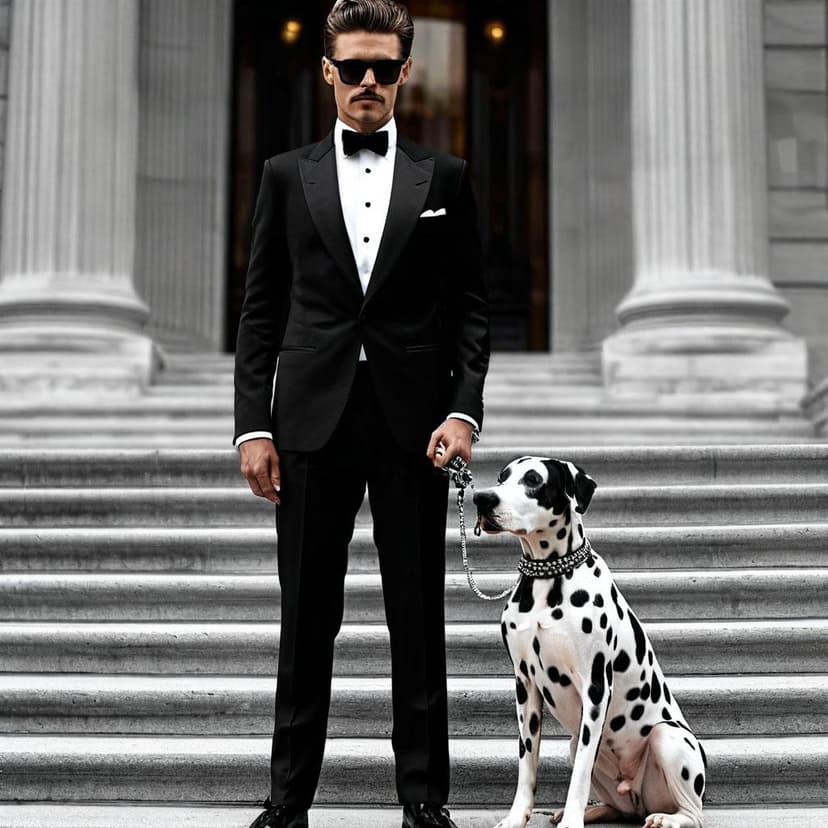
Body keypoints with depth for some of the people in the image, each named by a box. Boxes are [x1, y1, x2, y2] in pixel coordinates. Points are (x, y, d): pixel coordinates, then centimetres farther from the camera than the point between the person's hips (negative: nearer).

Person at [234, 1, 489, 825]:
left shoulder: (444, 178, 8)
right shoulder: (287, 174, 9)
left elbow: (471, 308, 6)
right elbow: (260, 309, 7)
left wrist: (464, 409, -7)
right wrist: (252, 424, -1)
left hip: (413, 425, 0)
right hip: (313, 423, 1)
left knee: (418, 618, 5)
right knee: (306, 620, 7)